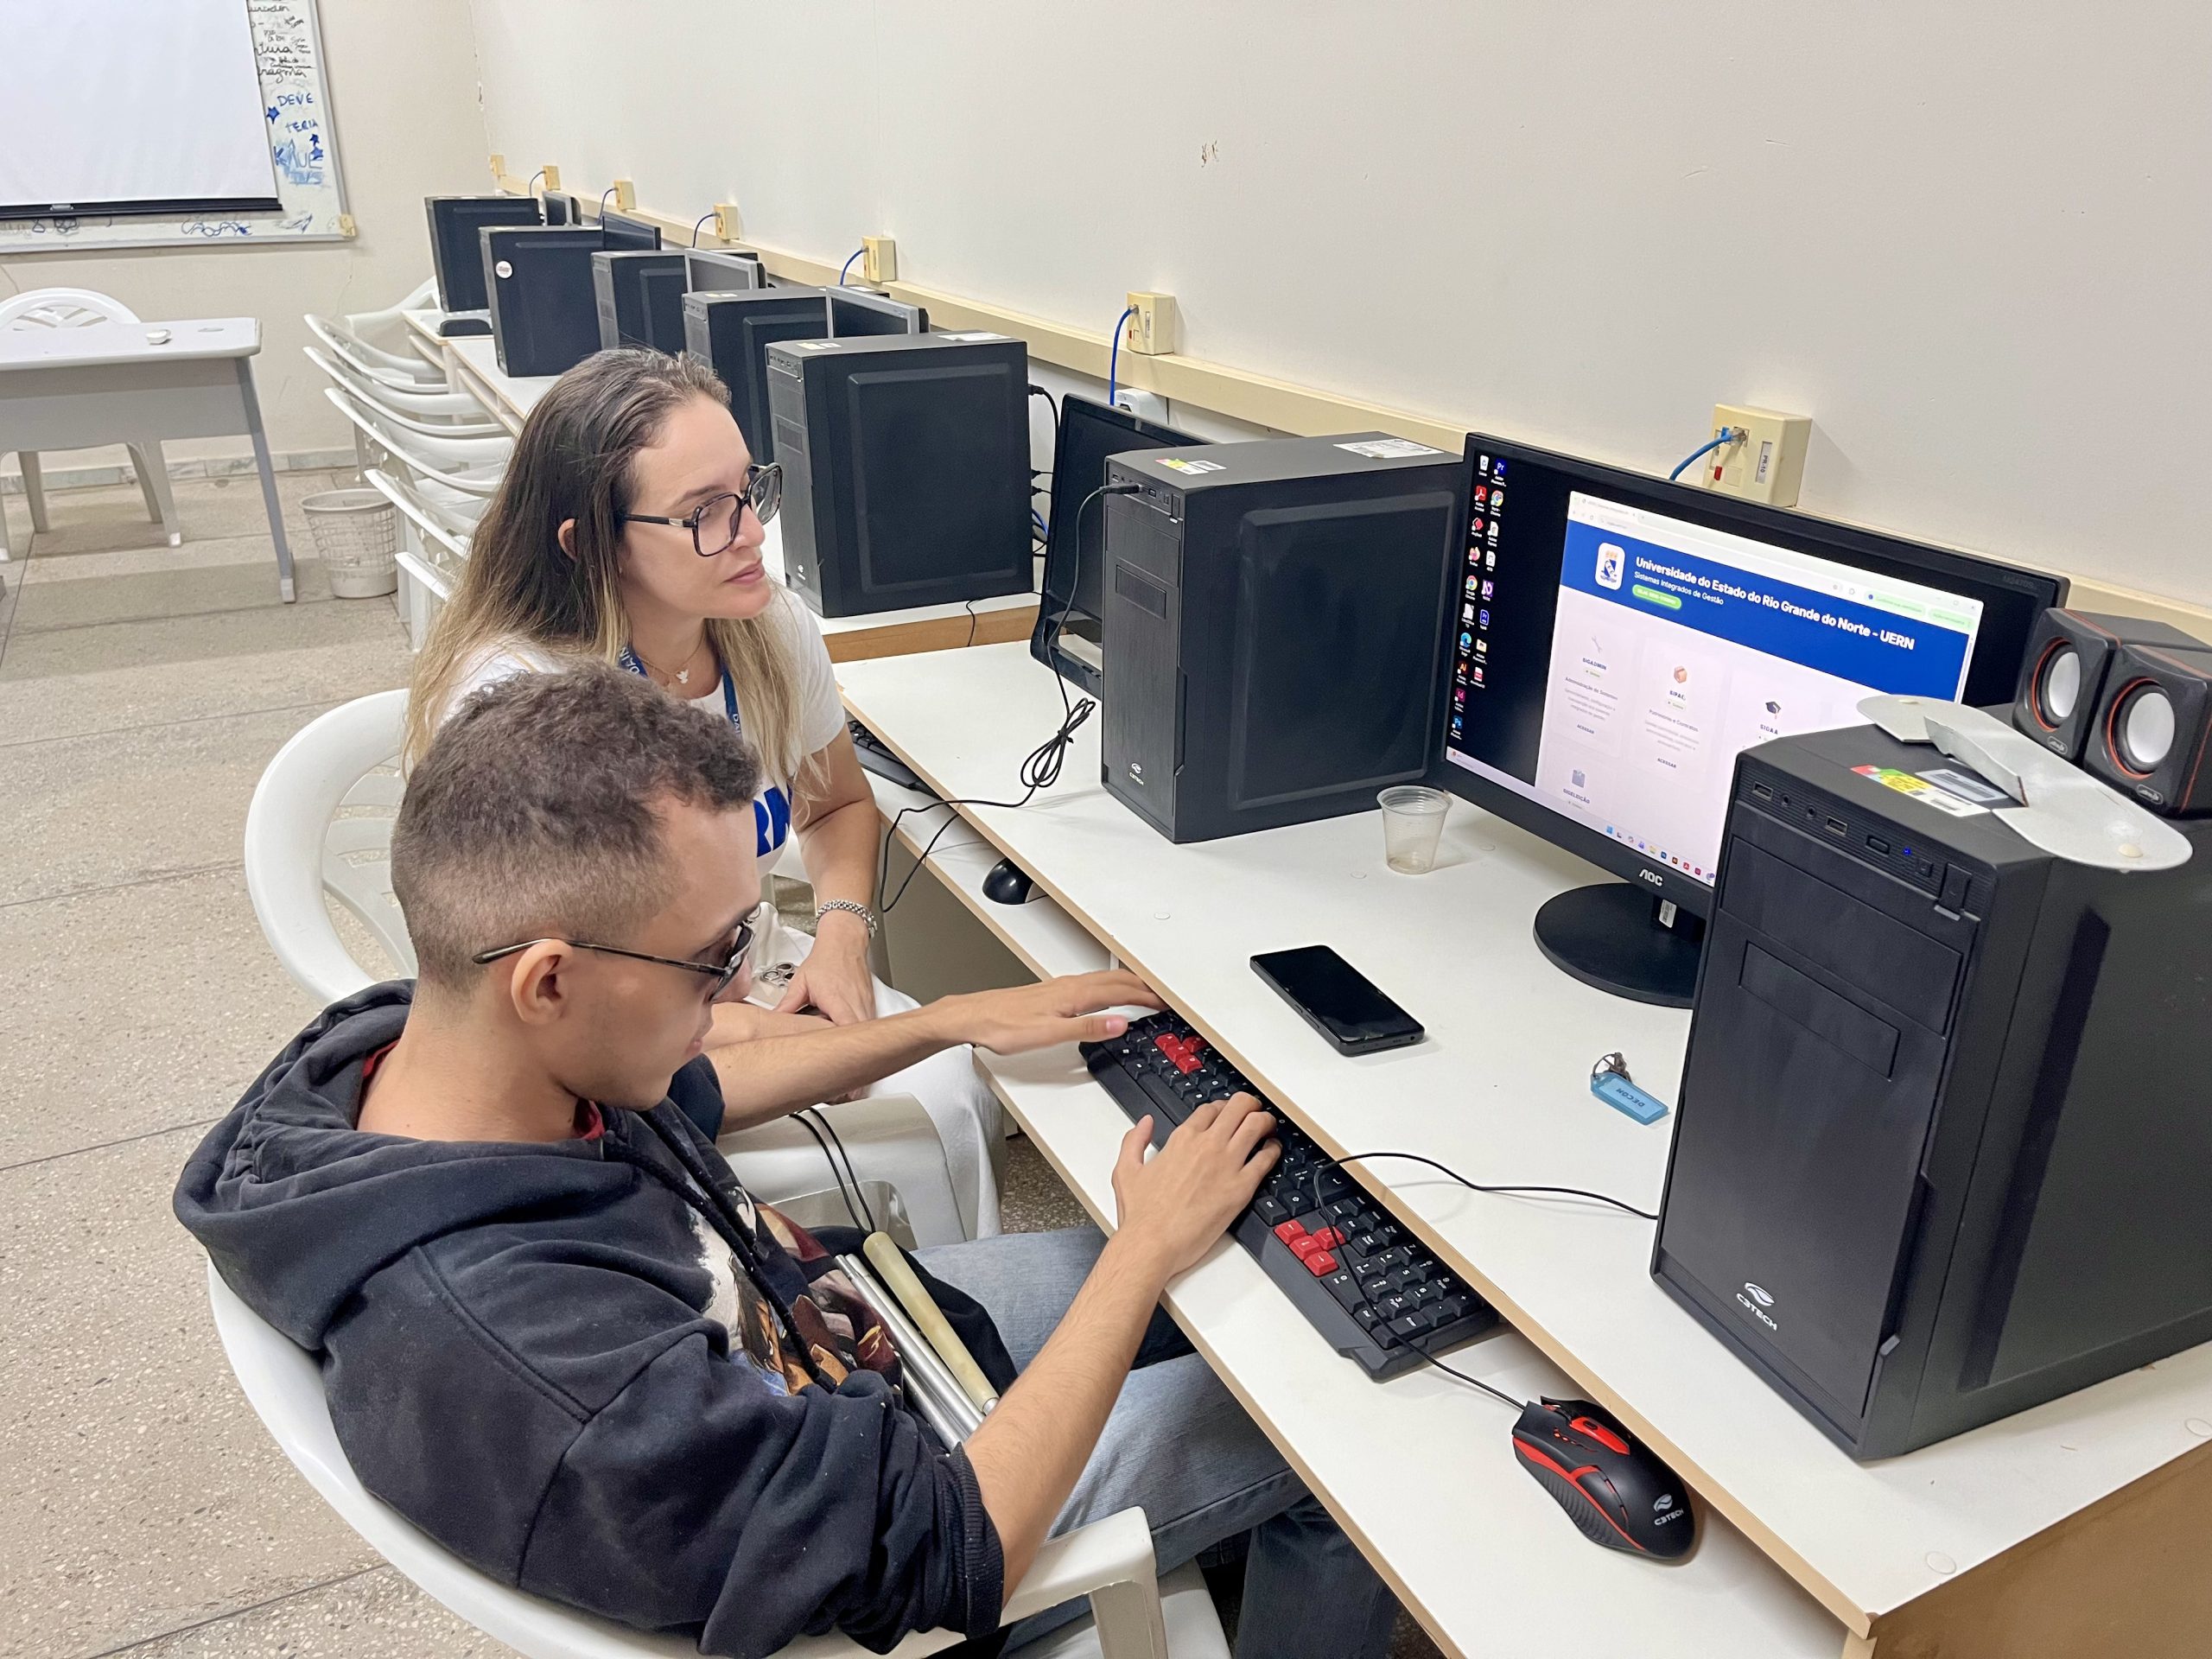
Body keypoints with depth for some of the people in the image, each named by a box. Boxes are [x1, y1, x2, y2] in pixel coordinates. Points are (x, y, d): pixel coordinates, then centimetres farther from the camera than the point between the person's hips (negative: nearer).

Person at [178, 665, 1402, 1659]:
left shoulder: (393, 1038, -18)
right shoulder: (519, 1348, -44)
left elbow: (693, 1089, 5)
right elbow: (955, 1554, -32)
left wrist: (950, 1019, 3)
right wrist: (1150, 1249, -24)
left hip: (841, 1319, 7)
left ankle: (1233, 1537, 47)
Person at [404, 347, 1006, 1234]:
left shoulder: (771, 628, -8)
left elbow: (840, 803, 11)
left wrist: (842, 926, -9)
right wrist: (745, 1037, -24)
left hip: (753, 973, 5)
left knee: (951, 1097, -19)